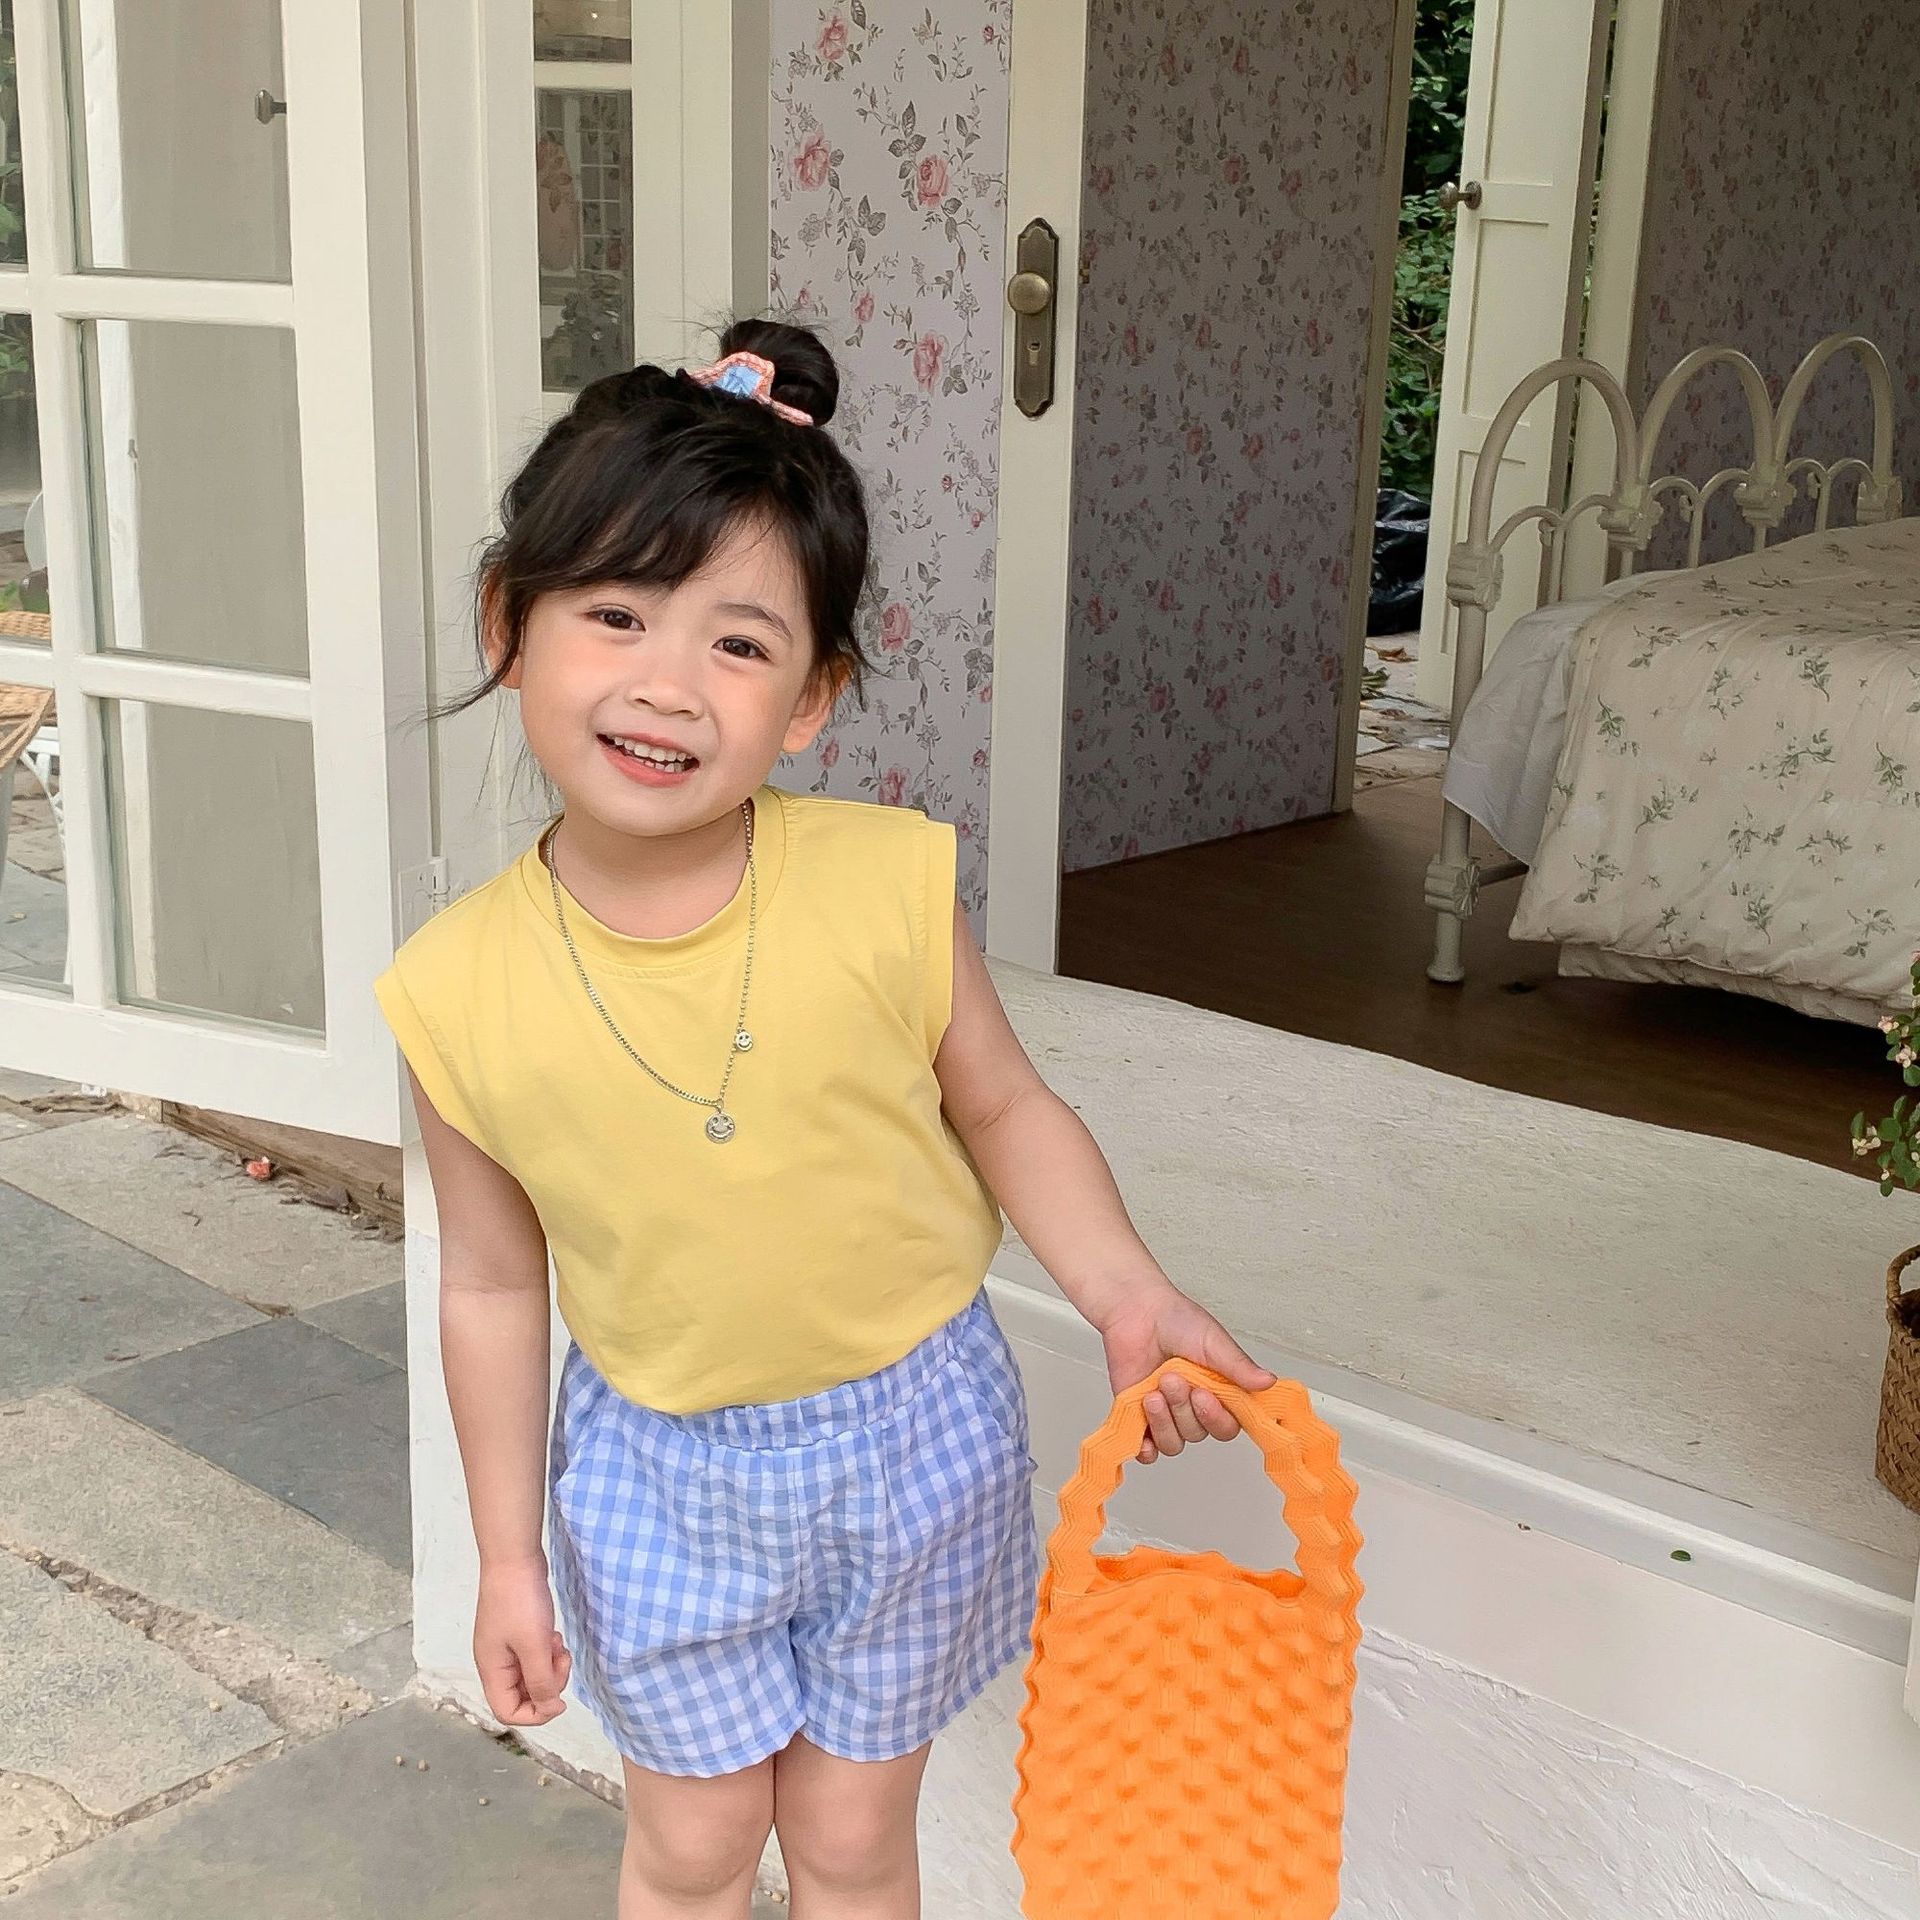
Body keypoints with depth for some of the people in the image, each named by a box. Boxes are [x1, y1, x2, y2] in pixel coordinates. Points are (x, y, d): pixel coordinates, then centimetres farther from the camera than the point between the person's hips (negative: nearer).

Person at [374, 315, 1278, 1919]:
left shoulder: (890, 884, -20)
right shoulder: (462, 991, -17)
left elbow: (1005, 1107, -3)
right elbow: (495, 1283, -4)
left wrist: (1129, 1296, -17)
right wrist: (508, 1558, 3)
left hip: (911, 1429, 0)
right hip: (657, 1469, 1)